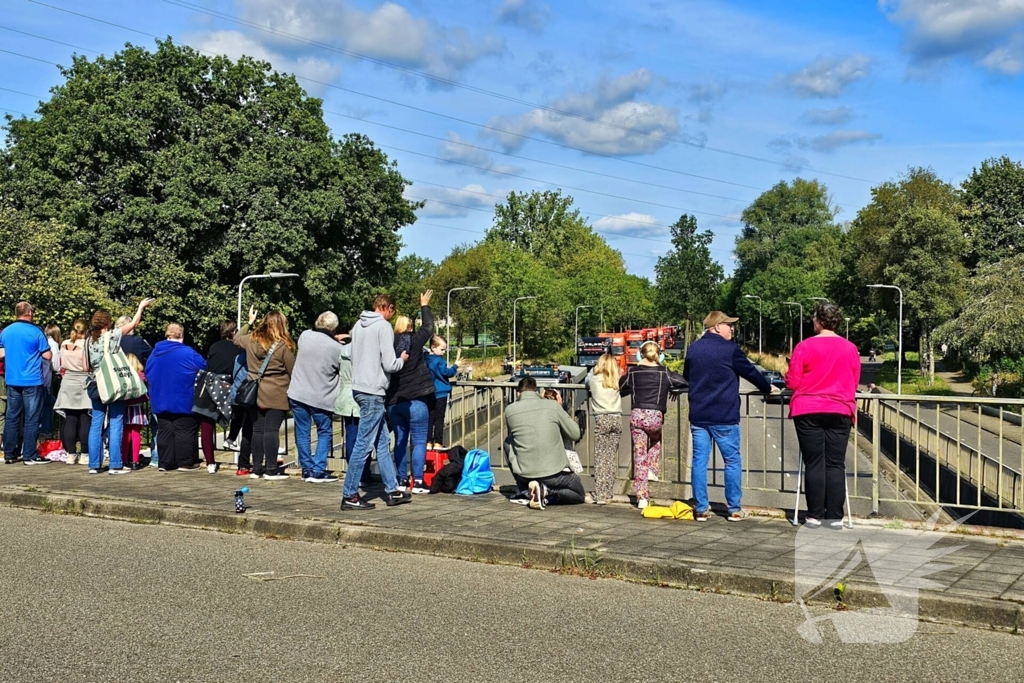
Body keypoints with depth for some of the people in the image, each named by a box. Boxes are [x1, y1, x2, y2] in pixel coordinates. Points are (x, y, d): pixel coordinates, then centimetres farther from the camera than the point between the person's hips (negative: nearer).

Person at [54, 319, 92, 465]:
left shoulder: (64, 344, 3)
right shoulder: (87, 344, -10)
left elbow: (61, 365, 8)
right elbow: (90, 366, -11)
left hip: (68, 384, 4)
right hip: (84, 383, -4)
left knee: (70, 420, 5)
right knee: (85, 421, 1)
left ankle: (71, 454, 6)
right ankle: (85, 454, 1)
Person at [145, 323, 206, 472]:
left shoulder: (155, 352, 6)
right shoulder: (187, 353, -14)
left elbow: (147, 373, 14)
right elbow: (204, 367, -10)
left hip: (160, 401, 6)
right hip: (183, 402, -6)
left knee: (164, 431, 10)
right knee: (185, 432, 1)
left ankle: (165, 463, 11)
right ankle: (186, 462, 3)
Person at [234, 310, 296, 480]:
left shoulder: (251, 340, 5)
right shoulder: (284, 346, -10)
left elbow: (236, 338, 28)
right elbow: (292, 372, -5)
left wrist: (249, 322, 39)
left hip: (255, 393, 5)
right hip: (276, 395, -5)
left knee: (257, 430, 10)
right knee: (271, 430, -5)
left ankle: (257, 468, 16)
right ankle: (271, 470, -3)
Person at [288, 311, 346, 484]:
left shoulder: (305, 336, -2)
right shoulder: (336, 348, -14)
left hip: (297, 394, 4)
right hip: (320, 397, -3)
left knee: (302, 432, 12)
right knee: (324, 433, 10)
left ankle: (307, 469, 16)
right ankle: (318, 471, 4)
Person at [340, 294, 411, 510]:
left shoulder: (358, 325, 12)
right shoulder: (384, 326, -11)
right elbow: (390, 365, -16)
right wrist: (402, 359, 6)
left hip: (359, 386, 9)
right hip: (373, 391, -9)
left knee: (383, 442, 15)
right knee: (364, 444, -4)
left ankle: (392, 490, 22)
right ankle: (349, 496, 1)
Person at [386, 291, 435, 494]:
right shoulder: (414, 341, -6)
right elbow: (428, 326, 8)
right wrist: (424, 306, 23)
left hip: (393, 401, 5)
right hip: (415, 400, -4)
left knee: (400, 441, 11)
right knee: (419, 441, 0)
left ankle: (402, 480, 14)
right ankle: (418, 481, -2)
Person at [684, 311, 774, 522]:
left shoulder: (693, 348, 6)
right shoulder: (730, 349, -9)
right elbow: (750, 372, 2)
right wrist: (768, 388, 19)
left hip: (698, 415, 5)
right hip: (724, 417, -4)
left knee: (700, 461, 6)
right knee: (732, 461, 7)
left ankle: (701, 509, 7)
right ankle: (734, 509, 10)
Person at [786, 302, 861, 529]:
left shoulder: (805, 346, -7)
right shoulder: (850, 349, 3)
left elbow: (792, 382, -5)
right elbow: (854, 383, 11)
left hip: (808, 412, -2)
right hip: (840, 412, 2)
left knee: (814, 464, 3)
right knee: (836, 464, 4)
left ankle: (815, 516, 5)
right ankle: (834, 516, 4)